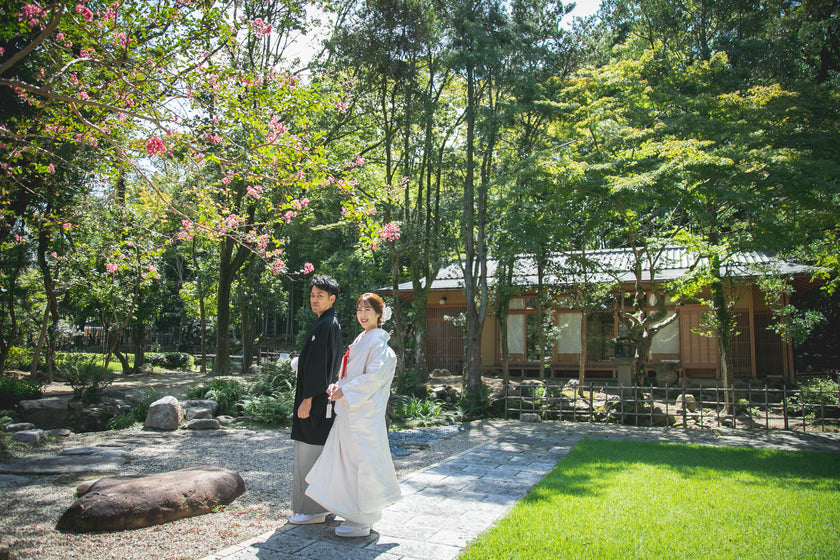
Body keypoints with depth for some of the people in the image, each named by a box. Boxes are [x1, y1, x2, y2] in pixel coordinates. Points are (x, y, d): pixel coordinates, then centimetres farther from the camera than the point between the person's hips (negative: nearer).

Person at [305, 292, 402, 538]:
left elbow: (375, 375, -20)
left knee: (362, 462, -3)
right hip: (350, 411, 10)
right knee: (349, 460, 14)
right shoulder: (362, 339, 16)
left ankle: (362, 522, 7)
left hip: (364, 413, -10)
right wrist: (338, 387, 2)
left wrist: (345, 391, -16)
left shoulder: (377, 341, -12)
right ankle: (357, 514, 25)